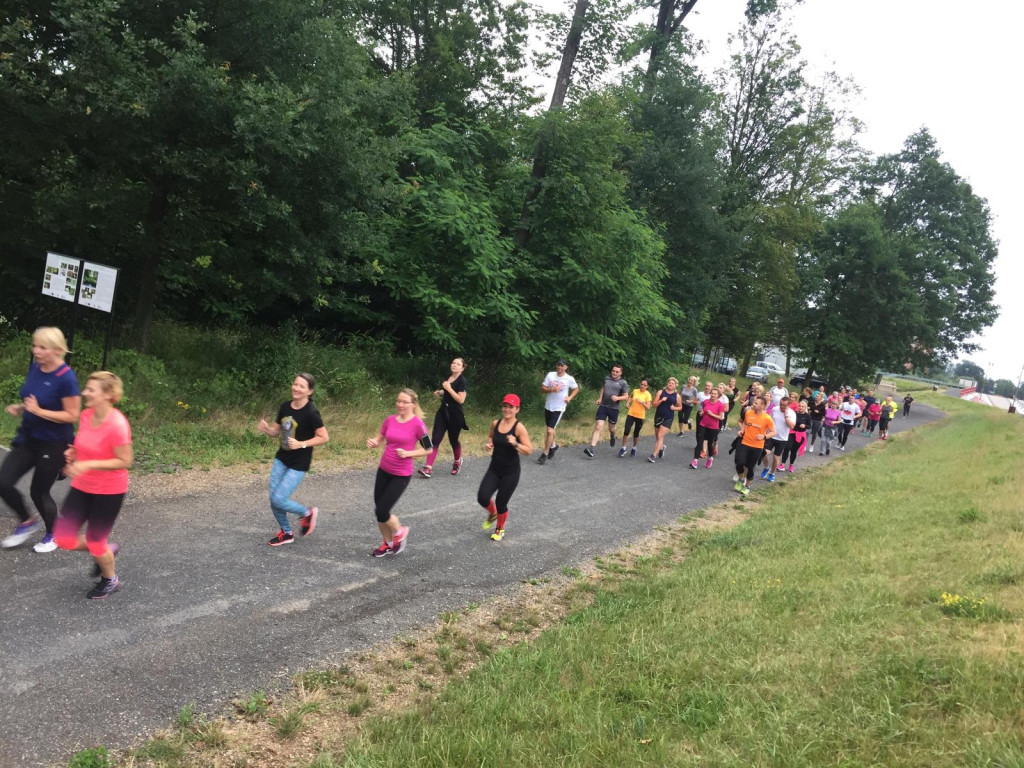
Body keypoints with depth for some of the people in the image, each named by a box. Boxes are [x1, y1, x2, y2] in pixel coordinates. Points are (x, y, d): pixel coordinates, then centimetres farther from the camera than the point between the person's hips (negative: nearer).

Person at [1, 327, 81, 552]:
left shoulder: (66, 378, -23)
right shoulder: (35, 367, 0)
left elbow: (72, 416, -21)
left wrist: (38, 411, -26)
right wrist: (20, 408, -3)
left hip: (53, 445, -7)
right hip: (28, 438, 7)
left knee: (39, 491, 6)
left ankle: (53, 535, 31)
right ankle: (27, 522, 25)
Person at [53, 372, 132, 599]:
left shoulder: (117, 425, -26)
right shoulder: (85, 416, -3)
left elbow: (125, 461, -22)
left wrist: (88, 465, -28)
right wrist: (74, 453, -5)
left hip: (109, 492, -7)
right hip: (82, 487, 7)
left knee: (94, 541, 6)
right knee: (63, 538, 3)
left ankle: (110, 580, 35)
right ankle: (106, 551, 31)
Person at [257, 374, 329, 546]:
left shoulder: (311, 412, -20)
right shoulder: (285, 406, 0)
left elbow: (324, 437, -16)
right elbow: (276, 432, 10)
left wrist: (301, 444, -25)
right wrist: (266, 428, -12)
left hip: (298, 464, -7)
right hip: (281, 459, 7)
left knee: (278, 500, -9)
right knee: (273, 499, 8)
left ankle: (307, 513, 18)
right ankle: (286, 533, 30)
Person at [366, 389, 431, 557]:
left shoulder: (417, 424, -14)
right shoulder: (390, 420, 0)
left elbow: (428, 449, -7)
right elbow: (378, 439, 10)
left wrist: (408, 453, -19)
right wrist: (372, 442, -12)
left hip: (401, 475, -5)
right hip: (383, 471, 5)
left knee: (381, 511, -8)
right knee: (379, 510, 11)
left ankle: (400, 532, 22)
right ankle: (387, 543, 34)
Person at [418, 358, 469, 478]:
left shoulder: (462, 380, -15)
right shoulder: (449, 376, 7)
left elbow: (461, 399, -22)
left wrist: (448, 388, -22)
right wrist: (440, 392, 5)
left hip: (455, 415, -6)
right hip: (443, 411, 6)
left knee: (453, 440, 10)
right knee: (435, 438, -5)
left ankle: (457, 462, 40)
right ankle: (428, 468, -10)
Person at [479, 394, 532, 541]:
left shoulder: (519, 428, -16)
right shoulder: (495, 423, -2)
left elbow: (529, 451, -15)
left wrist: (515, 444, -31)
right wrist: (489, 444, -2)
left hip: (511, 472, -4)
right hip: (494, 468, 4)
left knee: (501, 502, 3)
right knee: (482, 497, -8)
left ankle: (500, 529, 34)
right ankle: (492, 514, 29)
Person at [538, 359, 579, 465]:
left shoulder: (569, 379, -8)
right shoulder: (550, 375, -5)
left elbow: (576, 389, 8)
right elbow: (542, 388, -4)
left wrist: (570, 397, -8)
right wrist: (552, 389, -22)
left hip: (559, 408, -3)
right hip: (548, 406, 4)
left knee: (550, 431, -12)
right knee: (550, 429, 19)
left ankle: (545, 454, -1)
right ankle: (554, 445, 47)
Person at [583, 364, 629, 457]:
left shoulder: (623, 383, -4)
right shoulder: (607, 378, 6)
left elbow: (626, 396, -4)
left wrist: (617, 398, -23)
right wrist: (600, 398, 11)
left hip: (614, 408, -1)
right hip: (603, 406, 1)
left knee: (611, 428, 15)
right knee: (598, 427, -11)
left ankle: (613, 437, 53)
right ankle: (591, 449, -19)